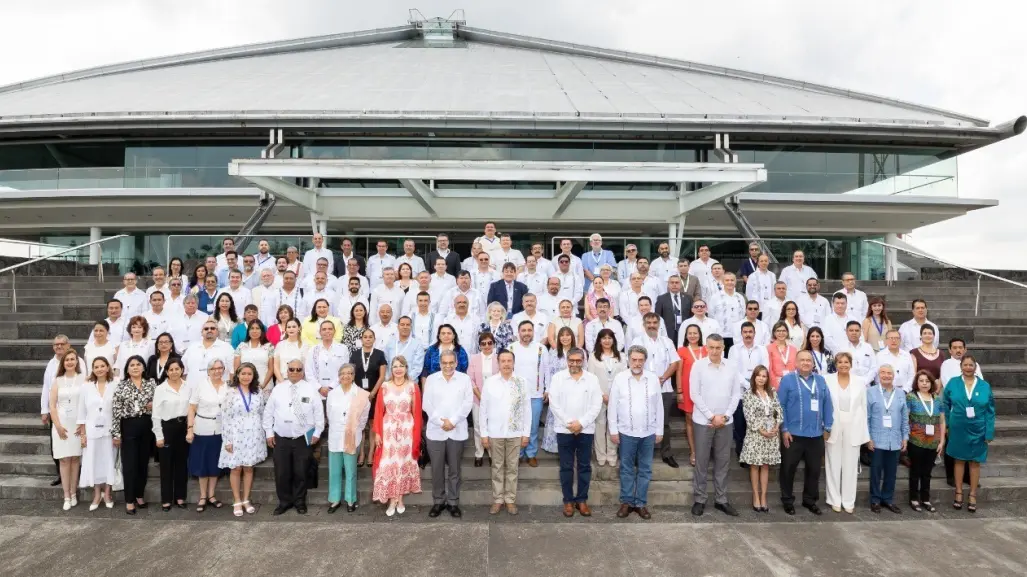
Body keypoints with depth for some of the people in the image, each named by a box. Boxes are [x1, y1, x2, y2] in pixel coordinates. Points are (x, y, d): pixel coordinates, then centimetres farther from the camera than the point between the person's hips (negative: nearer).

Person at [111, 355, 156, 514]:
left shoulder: (151, 384, 6)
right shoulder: (121, 386, -3)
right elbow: (116, 411, -6)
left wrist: (155, 405, -9)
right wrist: (116, 433, -10)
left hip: (146, 426, 3)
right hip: (128, 427, -3)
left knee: (143, 462, 10)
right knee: (129, 464, 0)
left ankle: (139, 496, 23)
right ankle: (129, 500, 8)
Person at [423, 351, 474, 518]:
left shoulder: (465, 379, 2)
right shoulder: (431, 379, 4)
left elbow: (468, 402, -4)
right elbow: (426, 404, -1)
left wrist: (453, 421, -13)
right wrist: (440, 421, -11)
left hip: (457, 431, 0)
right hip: (436, 431, 1)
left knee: (454, 469, 8)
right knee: (437, 469, 7)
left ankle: (453, 502, 19)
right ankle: (438, 501, 20)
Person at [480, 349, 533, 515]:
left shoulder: (522, 382, -3)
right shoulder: (489, 382, -4)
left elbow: (527, 409, 1)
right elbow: (483, 410, -1)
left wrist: (526, 433, -1)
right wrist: (484, 434, -3)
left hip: (515, 433, 0)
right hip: (495, 433, 0)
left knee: (512, 467, 10)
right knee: (497, 467, 10)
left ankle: (510, 499, 21)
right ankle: (497, 500, 21)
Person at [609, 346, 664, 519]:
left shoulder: (653, 379, 0)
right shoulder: (619, 379, -5)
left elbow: (659, 406, 4)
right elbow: (612, 406, -2)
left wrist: (659, 431, 4)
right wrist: (613, 430, -4)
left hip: (648, 433, 2)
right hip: (626, 432, -2)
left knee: (645, 469, 9)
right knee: (627, 469, 9)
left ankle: (641, 503, 20)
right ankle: (626, 502, 20)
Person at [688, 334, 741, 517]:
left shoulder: (731, 368, 3)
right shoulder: (698, 365, -6)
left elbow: (736, 394, 5)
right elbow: (694, 394, -8)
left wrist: (725, 416, -6)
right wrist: (712, 416, -11)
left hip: (726, 422, 3)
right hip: (703, 421, -3)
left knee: (723, 462, 9)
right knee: (701, 462, 4)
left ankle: (721, 500, 20)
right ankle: (699, 499, 14)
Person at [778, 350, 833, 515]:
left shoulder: (821, 380, 8)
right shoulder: (788, 380, -4)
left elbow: (827, 405, 8)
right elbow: (780, 406, -7)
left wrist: (827, 427, 4)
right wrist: (784, 429, -10)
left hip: (816, 434, 4)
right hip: (793, 434, -3)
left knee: (814, 469, 13)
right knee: (788, 469, 6)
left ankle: (810, 500, 29)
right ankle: (787, 500, 19)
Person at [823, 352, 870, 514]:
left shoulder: (860, 381, 4)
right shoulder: (827, 380, -2)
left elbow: (863, 406, 5)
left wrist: (863, 431, 2)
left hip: (853, 428, 1)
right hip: (833, 428, -1)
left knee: (850, 466, 7)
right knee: (834, 465, 6)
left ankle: (849, 501, 17)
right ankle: (835, 500, 16)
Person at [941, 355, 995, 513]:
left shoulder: (985, 386, -2)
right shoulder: (952, 383, -3)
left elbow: (990, 411, -1)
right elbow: (945, 405, 4)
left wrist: (989, 433, -6)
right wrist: (946, 426, 0)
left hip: (978, 430, 0)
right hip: (958, 429, 0)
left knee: (975, 462, 8)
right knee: (959, 460, 9)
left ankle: (973, 496, 18)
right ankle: (959, 493, 19)